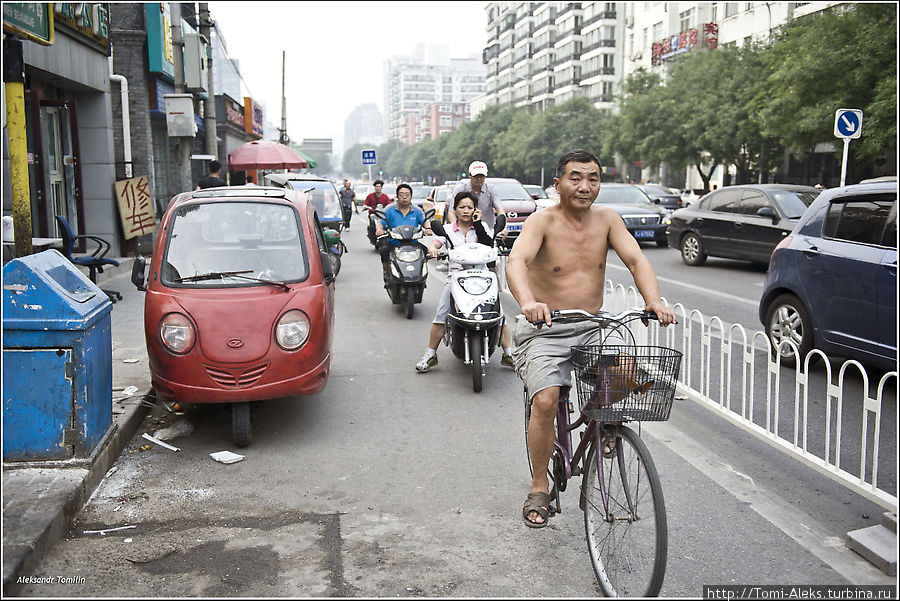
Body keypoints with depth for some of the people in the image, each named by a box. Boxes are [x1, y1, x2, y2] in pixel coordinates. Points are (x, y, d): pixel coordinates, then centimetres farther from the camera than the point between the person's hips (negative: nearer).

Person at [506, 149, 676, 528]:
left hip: (592, 329, 4)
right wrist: (528, 302, -48)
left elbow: (635, 259, -7)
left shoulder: (607, 219, 3)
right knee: (545, 401, -22)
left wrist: (653, 300, -27)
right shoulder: (543, 221, -11)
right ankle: (539, 487, 0)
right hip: (544, 329, -3)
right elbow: (516, 261, -27)